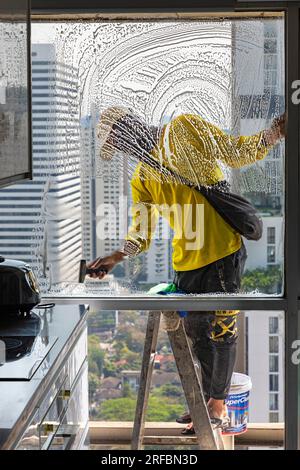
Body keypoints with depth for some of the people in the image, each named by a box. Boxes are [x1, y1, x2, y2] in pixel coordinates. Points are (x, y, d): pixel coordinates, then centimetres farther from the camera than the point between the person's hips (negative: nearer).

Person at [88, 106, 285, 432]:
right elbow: (142, 228, 6)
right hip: (187, 261, 6)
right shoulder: (141, 179, 12)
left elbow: (237, 153, 2)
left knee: (221, 330, 1)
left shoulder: (185, 128, 0)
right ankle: (210, 399, 31)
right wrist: (117, 256, -10)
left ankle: (218, 407, 14)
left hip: (224, 252, -6)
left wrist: (276, 131, -10)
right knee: (197, 333, 14)